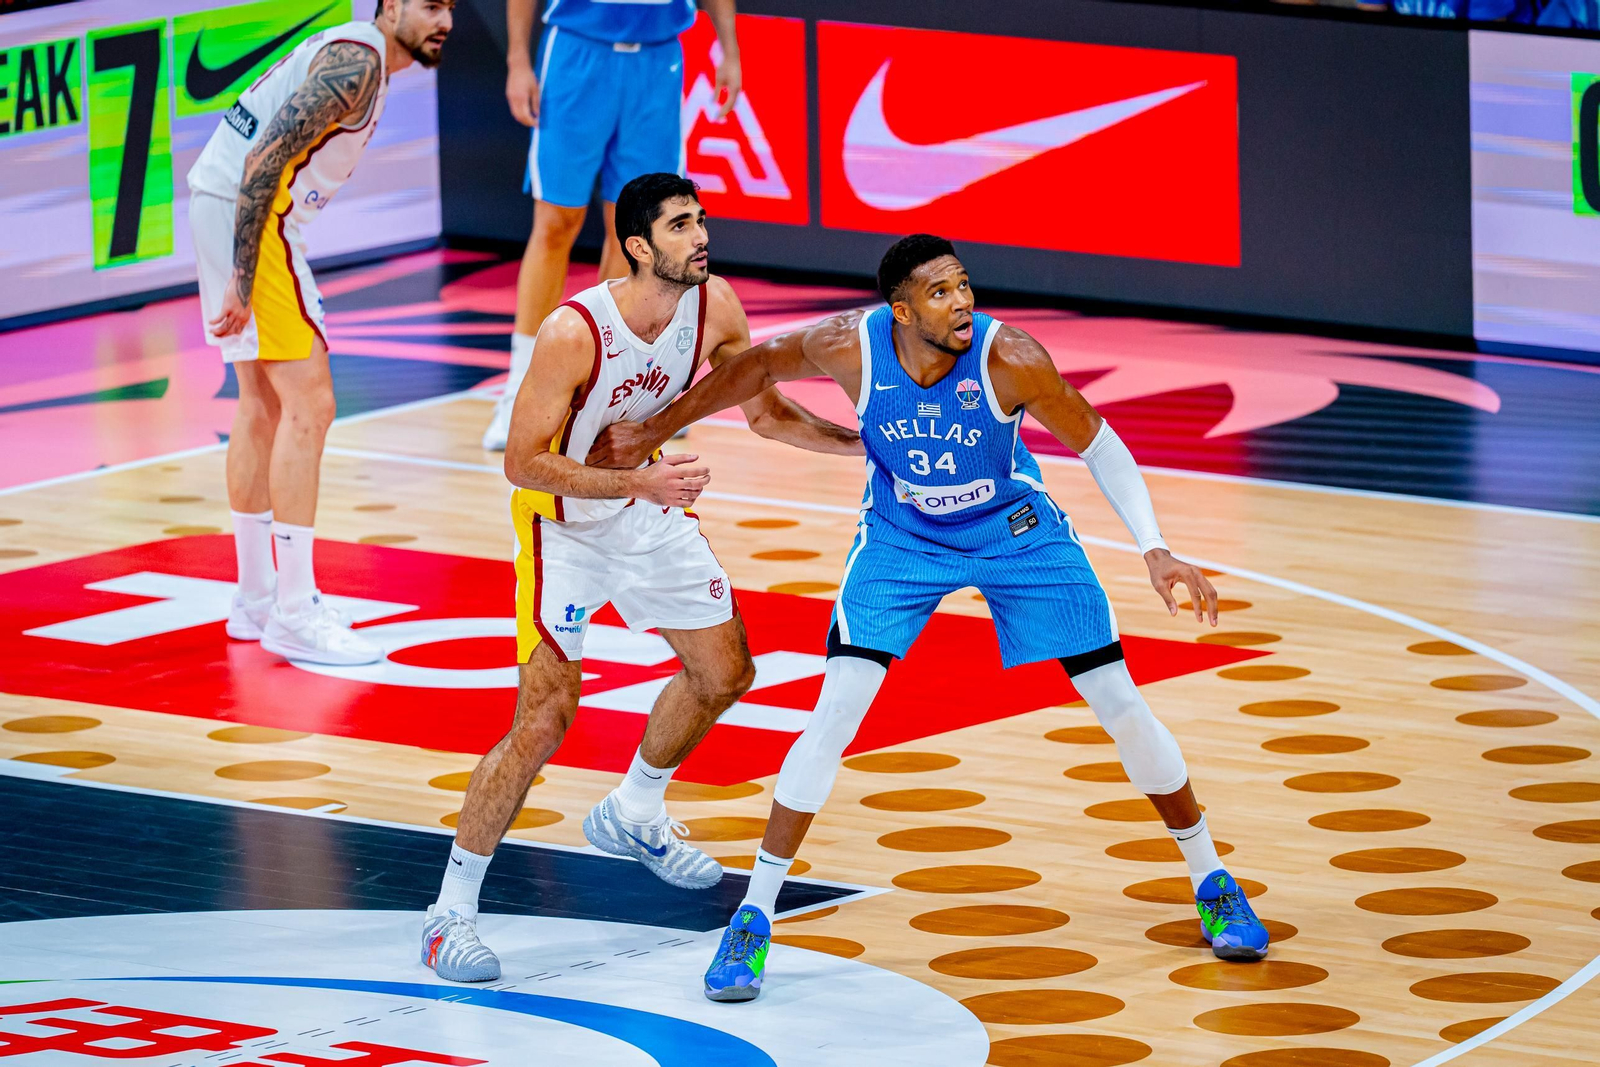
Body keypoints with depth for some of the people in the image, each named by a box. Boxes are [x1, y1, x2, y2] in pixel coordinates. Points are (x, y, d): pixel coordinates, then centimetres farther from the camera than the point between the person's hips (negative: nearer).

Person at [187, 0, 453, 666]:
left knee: (264, 405, 17)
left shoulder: (353, 56, 18)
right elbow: (267, 156, -22)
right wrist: (243, 279, -24)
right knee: (308, 404, -10)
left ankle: (256, 599, 25)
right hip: (246, 214, -11)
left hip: (223, 207, 11)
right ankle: (293, 614, -9)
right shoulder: (359, 61, -14)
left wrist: (244, 273, 21)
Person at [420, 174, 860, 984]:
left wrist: (867, 443, -7)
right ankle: (451, 911, -8)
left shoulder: (712, 305, -12)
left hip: (650, 509, 7)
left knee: (724, 673, 17)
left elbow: (766, 413, 3)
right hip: (563, 521, -7)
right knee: (546, 716, -17)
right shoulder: (574, 332, -31)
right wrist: (638, 482, -36)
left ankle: (633, 816, 43)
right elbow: (522, 462, -27)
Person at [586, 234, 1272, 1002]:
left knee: (1120, 703, 0)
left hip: (1015, 529, 0)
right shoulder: (852, 347, -27)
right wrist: (656, 432, 1)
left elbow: (1098, 445, -17)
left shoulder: (1010, 359, -32)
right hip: (902, 539, 0)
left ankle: (1211, 882, 20)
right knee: (833, 717, -12)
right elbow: (761, 366, -6)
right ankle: (753, 917, -1)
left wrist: (1154, 550, -26)